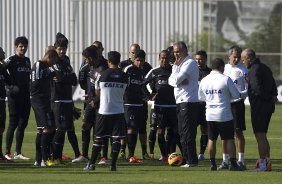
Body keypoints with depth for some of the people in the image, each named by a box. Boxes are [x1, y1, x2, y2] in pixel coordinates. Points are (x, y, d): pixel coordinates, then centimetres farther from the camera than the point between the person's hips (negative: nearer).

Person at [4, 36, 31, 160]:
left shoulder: (27, 60, 15)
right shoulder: (11, 60, -6)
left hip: (25, 96, 6)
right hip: (14, 96, -6)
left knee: (23, 124, 6)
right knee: (13, 124, -5)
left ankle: (18, 152, 12)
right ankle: (7, 152, 0)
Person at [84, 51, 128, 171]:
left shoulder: (103, 75, -5)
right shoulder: (123, 76, 0)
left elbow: (97, 92, 7)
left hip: (104, 110, -1)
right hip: (119, 110, 1)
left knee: (98, 138, 6)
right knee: (116, 138, 2)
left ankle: (91, 164, 5)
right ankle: (113, 164, -2)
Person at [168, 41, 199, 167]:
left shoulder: (189, 63, -11)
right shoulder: (180, 63, 19)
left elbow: (177, 79, -19)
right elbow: (171, 81, 8)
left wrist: (176, 66, -5)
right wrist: (180, 81, -11)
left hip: (189, 101, -10)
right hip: (181, 101, 10)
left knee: (188, 133, -10)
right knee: (182, 132, 13)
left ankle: (192, 160, -10)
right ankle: (186, 158, 18)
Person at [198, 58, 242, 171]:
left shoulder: (204, 81, 5)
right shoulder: (226, 79, -9)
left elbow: (201, 98, 15)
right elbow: (236, 95, -4)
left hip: (210, 115, 4)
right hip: (224, 114, -4)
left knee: (211, 139, 11)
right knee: (229, 139, 1)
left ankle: (212, 163, 11)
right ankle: (233, 163, 0)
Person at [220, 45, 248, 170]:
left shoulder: (243, 70, -3)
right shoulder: (224, 68, 11)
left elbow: (248, 89, -4)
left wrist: (240, 94, -22)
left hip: (237, 103, -4)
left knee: (239, 132, -1)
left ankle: (241, 161, 4)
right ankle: (225, 161, 10)